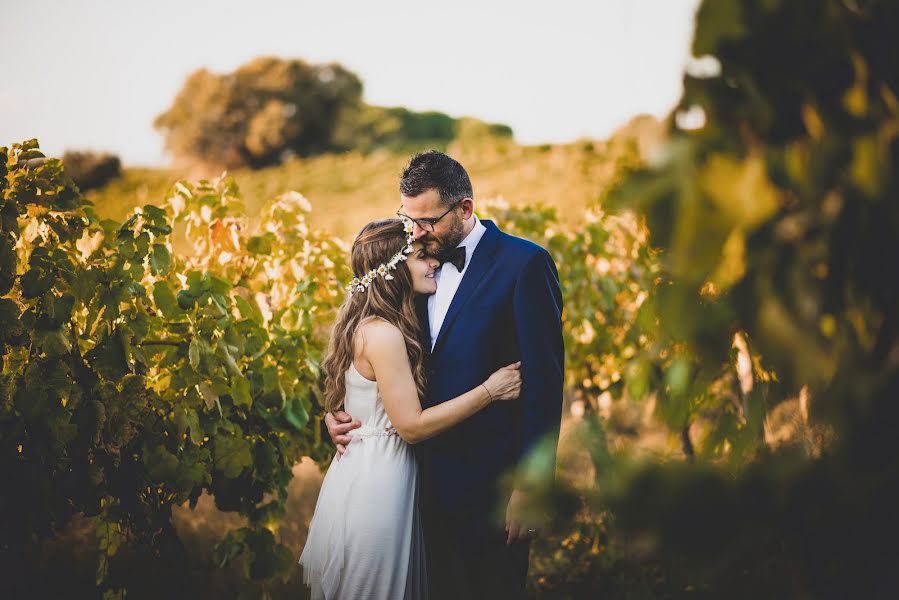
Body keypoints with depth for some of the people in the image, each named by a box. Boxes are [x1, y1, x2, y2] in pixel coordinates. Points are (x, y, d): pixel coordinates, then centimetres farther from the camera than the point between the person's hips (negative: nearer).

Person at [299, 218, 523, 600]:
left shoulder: (369, 324, 8)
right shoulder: (383, 333, -21)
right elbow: (411, 425, -21)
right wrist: (489, 390, -18)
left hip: (373, 472, 9)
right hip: (373, 484, -9)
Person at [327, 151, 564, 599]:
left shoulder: (523, 264, -12)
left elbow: (543, 382, -14)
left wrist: (530, 486, -16)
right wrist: (339, 413, -1)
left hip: (490, 487, -6)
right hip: (434, 480, 6)